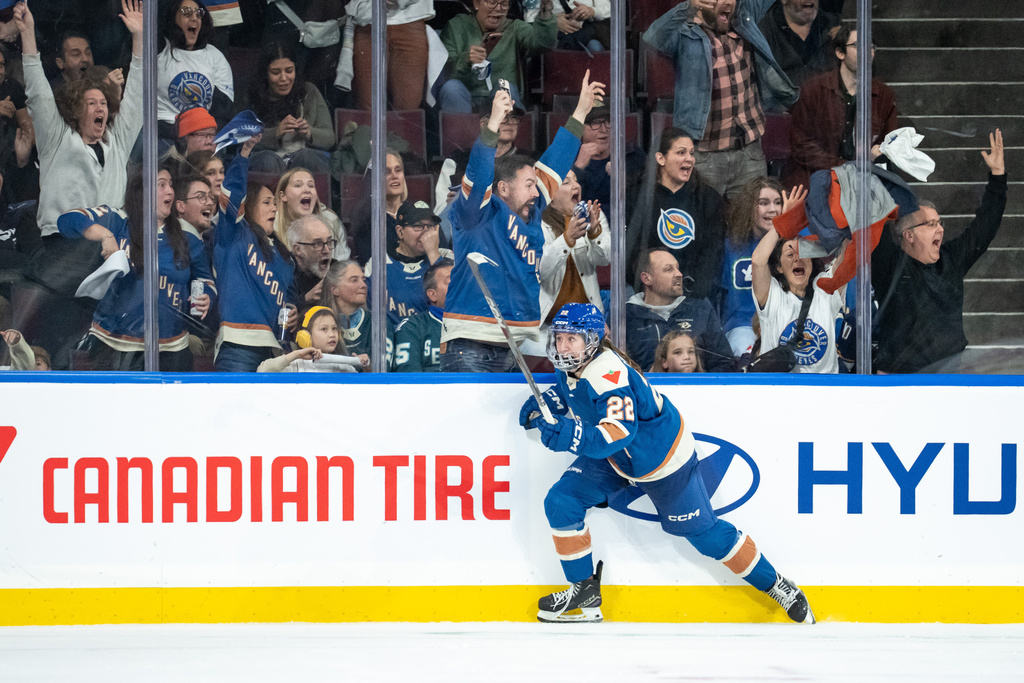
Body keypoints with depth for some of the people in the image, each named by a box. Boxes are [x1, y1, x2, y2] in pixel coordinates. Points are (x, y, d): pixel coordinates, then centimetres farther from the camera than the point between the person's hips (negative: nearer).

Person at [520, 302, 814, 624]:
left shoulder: (609, 375, -35)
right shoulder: (573, 365, -9)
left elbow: (618, 433, -47)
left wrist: (572, 435, -60)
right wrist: (546, 403, -2)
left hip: (662, 455, -8)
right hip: (615, 457, 8)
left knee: (700, 530, -1)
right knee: (561, 502, -5)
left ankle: (775, 584, 15)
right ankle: (584, 589, 6)